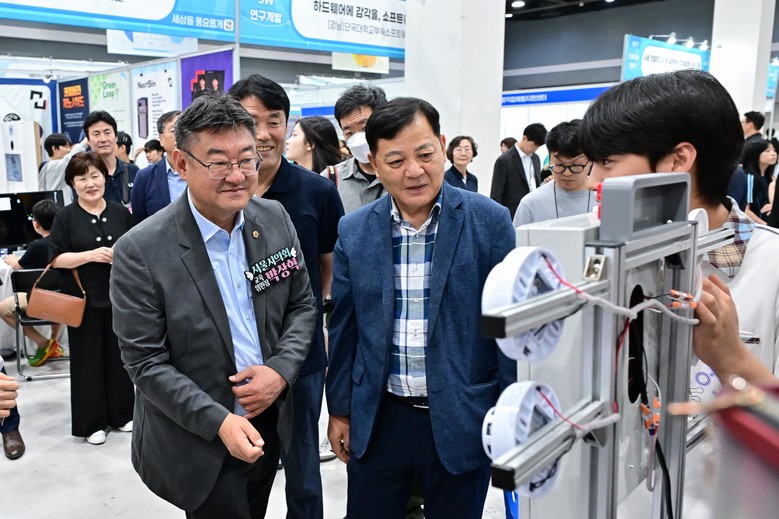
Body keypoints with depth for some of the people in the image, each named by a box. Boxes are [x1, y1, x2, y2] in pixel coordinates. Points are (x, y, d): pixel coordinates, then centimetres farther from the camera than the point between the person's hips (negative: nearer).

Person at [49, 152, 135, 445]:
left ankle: (122, 414, 25)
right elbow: (56, 259, -7)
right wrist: (90, 255, -19)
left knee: (120, 356, 10)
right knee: (88, 360, 5)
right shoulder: (66, 217, -3)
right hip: (84, 300, -2)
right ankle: (91, 422, 18)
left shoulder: (120, 212, 5)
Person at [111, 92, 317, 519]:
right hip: (197, 442, -5)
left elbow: (302, 305, 3)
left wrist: (280, 370, -12)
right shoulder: (140, 251, -20)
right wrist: (219, 421, -21)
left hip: (269, 424, 5)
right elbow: (145, 362, -16)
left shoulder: (276, 219, -5)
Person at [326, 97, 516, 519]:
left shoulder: (490, 222, -9)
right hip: (377, 421, 2)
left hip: (462, 422, -2)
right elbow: (344, 328, 6)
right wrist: (339, 410, 9)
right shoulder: (353, 231, -1)